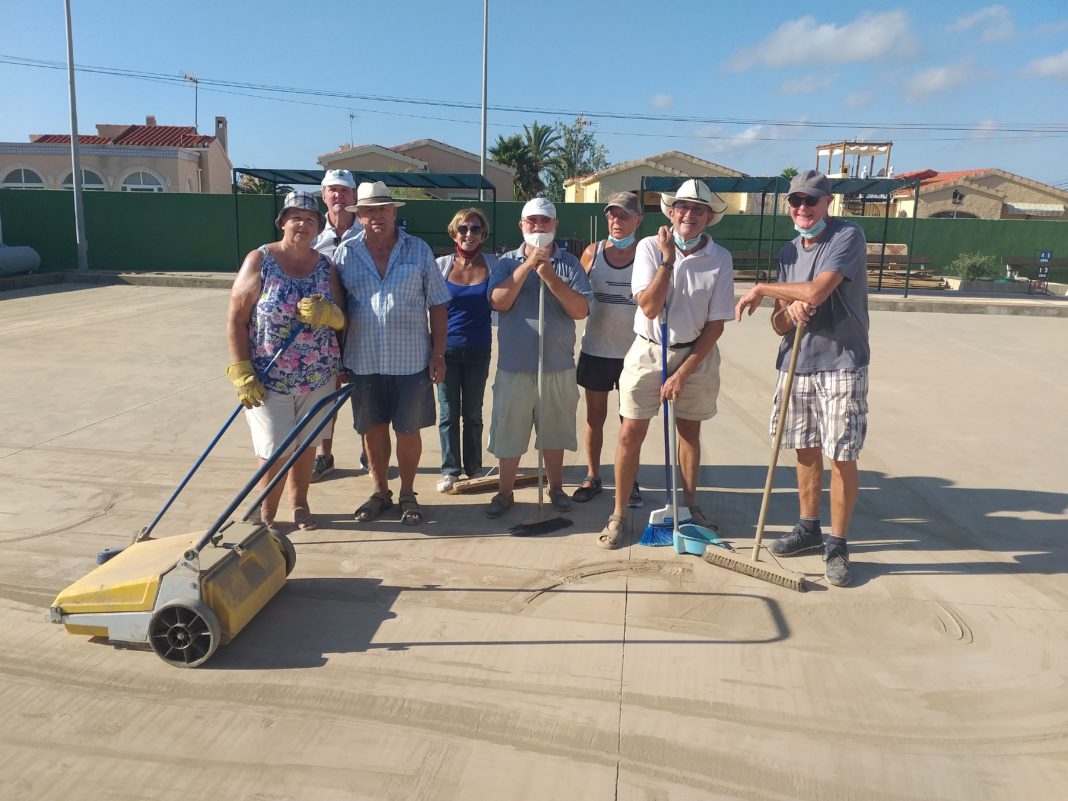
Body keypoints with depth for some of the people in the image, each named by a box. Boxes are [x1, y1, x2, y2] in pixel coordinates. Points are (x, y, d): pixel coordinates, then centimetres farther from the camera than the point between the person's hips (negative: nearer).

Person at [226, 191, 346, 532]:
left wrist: (327, 314, -19)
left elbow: (343, 319, 5)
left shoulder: (326, 266, 4)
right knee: (275, 451, -1)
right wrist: (242, 373, -13)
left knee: (306, 443, 14)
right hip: (269, 379, -3)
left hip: (318, 377, 4)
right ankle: (266, 514, 22)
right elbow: (236, 319, -8)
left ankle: (299, 504, 35)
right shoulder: (259, 261, -7)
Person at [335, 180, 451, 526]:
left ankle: (407, 495, 26)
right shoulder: (346, 254, 2)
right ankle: (380, 492, 31)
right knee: (372, 429, 12)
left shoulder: (419, 250, 0)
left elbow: (437, 306, 2)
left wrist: (438, 354, -3)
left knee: (408, 430, 7)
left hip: (411, 360, -1)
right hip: (364, 362, 2)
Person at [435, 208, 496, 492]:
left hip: (478, 350, 1)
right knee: (449, 413, 5)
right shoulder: (442, 264, -2)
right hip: (447, 348, 0)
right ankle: (450, 471, 14)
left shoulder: (493, 264, -1)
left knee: (473, 413, 11)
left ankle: (474, 467, 23)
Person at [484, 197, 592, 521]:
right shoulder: (508, 262, 3)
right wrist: (527, 265, -17)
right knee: (509, 431, 7)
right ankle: (505, 492, 22)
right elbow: (499, 302, -13)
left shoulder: (569, 264, 2)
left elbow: (581, 310, -9)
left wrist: (550, 277, -18)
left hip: (558, 366, 0)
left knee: (554, 432, 13)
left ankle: (556, 488, 29)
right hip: (514, 365, 0)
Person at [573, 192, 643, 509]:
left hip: (633, 351, -2)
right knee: (595, 416, 11)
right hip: (596, 349, 2)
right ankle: (592, 477, 25)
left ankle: (630, 482, 21)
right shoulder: (593, 252, 2)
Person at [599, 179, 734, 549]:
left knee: (689, 431, 14)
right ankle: (618, 514, 10)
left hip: (695, 354, 1)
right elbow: (649, 307, -18)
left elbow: (716, 325, -7)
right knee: (631, 432, -2)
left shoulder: (720, 259, -8)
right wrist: (667, 259, -22)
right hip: (648, 352, -1)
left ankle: (690, 505, 32)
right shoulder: (649, 247, -9)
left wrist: (682, 374, -11)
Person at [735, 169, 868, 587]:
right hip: (795, 363, 6)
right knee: (805, 450, 13)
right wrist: (789, 311, -13)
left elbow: (816, 291, -24)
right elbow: (779, 325, 11)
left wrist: (762, 290, -10)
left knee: (842, 456, -3)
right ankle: (808, 529, 28)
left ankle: (837, 545, 10)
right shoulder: (789, 252, 11)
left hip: (841, 364, -6)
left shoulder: (848, 236, -9)